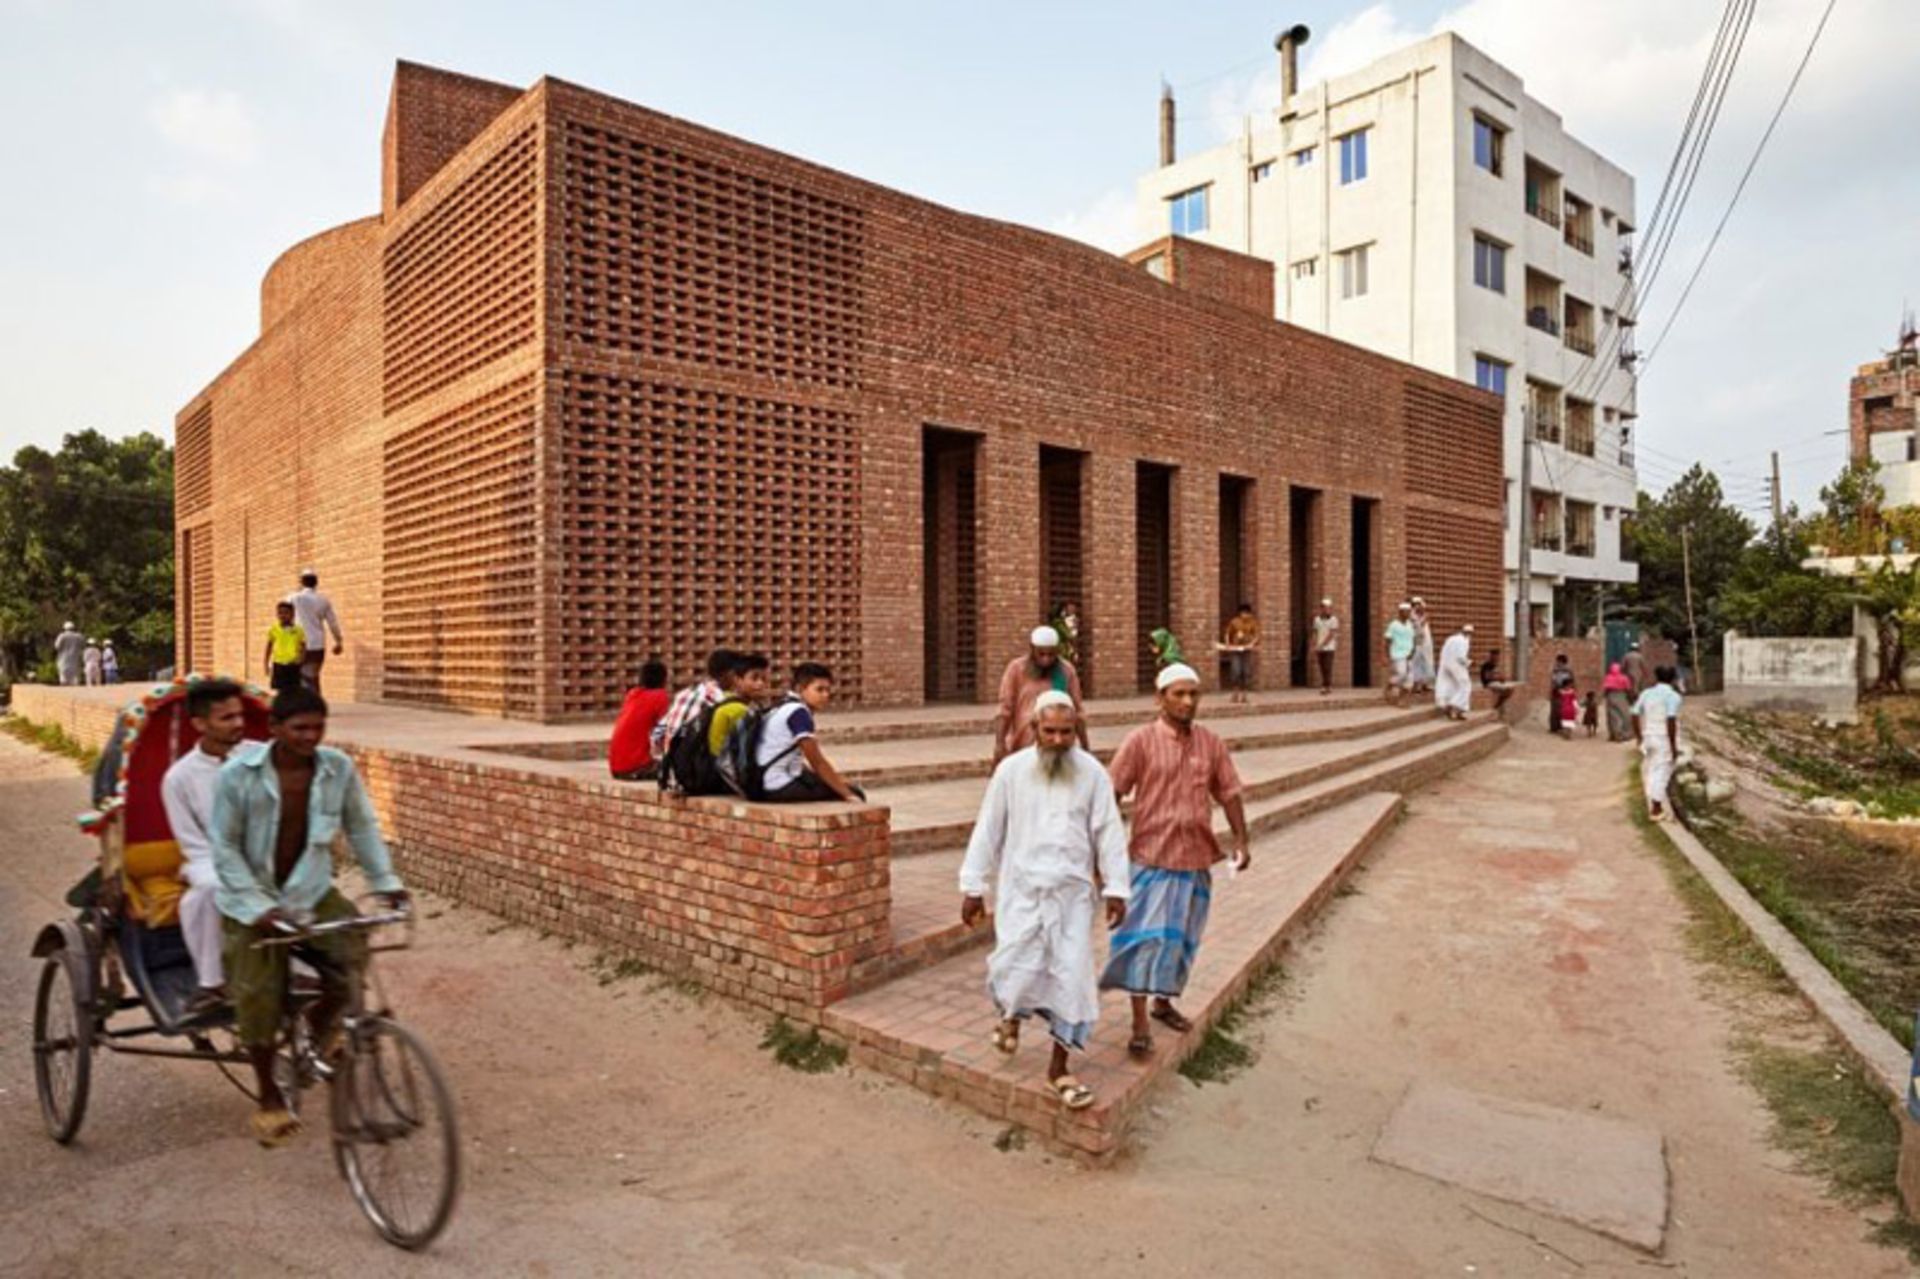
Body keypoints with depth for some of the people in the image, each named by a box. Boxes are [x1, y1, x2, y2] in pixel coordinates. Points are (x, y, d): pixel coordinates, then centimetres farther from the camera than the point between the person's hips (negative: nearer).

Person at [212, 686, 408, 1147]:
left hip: (311, 892, 2)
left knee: (351, 949, -22)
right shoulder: (238, 774, -17)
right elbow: (224, 847, -11)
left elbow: (362, 827, 2)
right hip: (251, 900, -2)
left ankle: (323, 1024, 10)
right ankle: (268, 1096, 17)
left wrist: (386, 881, -2)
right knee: (258, 995, -6)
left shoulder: (338, 768, -11)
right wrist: (257, 907, -18)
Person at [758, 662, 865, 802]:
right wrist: (848, 795, -9)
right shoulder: (798, 712, -16)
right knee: (854, 793, -10)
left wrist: (837, 778, 11)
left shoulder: (785, 709, 12)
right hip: (779, 787, -10)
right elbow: (818, 763, -15)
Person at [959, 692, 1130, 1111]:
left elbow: (1109, 833, 1)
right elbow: (988, 832, 0)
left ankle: (1059, 1069, 20)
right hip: (1022, 888, -1)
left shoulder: (1092, 772, -3)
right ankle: (1009, 1013, 29)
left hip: (1072, 891, 1)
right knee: (1017, 968, -9)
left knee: (1071, 977, 2)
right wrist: (973, 887, 1)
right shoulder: (1011, 770, -4)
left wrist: (1115, 888, -1)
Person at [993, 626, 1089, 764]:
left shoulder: (1067, 671, 1)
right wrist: (1000, 744, -15)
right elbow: (1004, 710, -6)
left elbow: (1076, 711, 7)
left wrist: (1084, 747, 9)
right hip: (1022, 749, -1)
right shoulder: (1016, 669, -4)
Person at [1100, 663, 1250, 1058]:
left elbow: (1229, 794, 11)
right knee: (1146, 936, -4)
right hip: (1152, 856, -4)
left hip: (1196, 858, 5)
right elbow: (1112, 793, -7)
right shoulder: (1141, 740, -7)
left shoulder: (1211, 744, 5)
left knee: (1182, 937, 16)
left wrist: (1241, 840, 3)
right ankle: (1140, 1024, 3)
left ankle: (1163, 1002, 36)